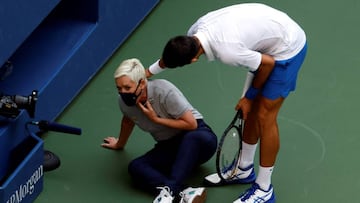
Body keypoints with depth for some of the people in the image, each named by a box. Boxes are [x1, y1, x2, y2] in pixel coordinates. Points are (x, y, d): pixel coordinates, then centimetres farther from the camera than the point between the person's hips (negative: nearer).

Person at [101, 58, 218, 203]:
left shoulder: (164, 91, -22)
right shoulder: (124, 101, -6)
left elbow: (191, 124, -19)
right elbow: (128, 121, 20)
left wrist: (156, 119, -18)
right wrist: (120, 144, 37)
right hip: (168, 147, 5)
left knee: (195, 138, -43)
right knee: (135, 167, -25)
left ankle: (170, 189, -51)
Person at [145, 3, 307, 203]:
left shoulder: (227, 52, -37)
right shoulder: (197, 30, -13)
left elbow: (268, 63, -21)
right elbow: (174, 51, 12)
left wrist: (249, 97, -6)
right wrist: (149, 71, 21)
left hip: (288, 49, -8)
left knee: (264, 115, -5)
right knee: (252, 109, 15)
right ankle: (244, 170, 31)